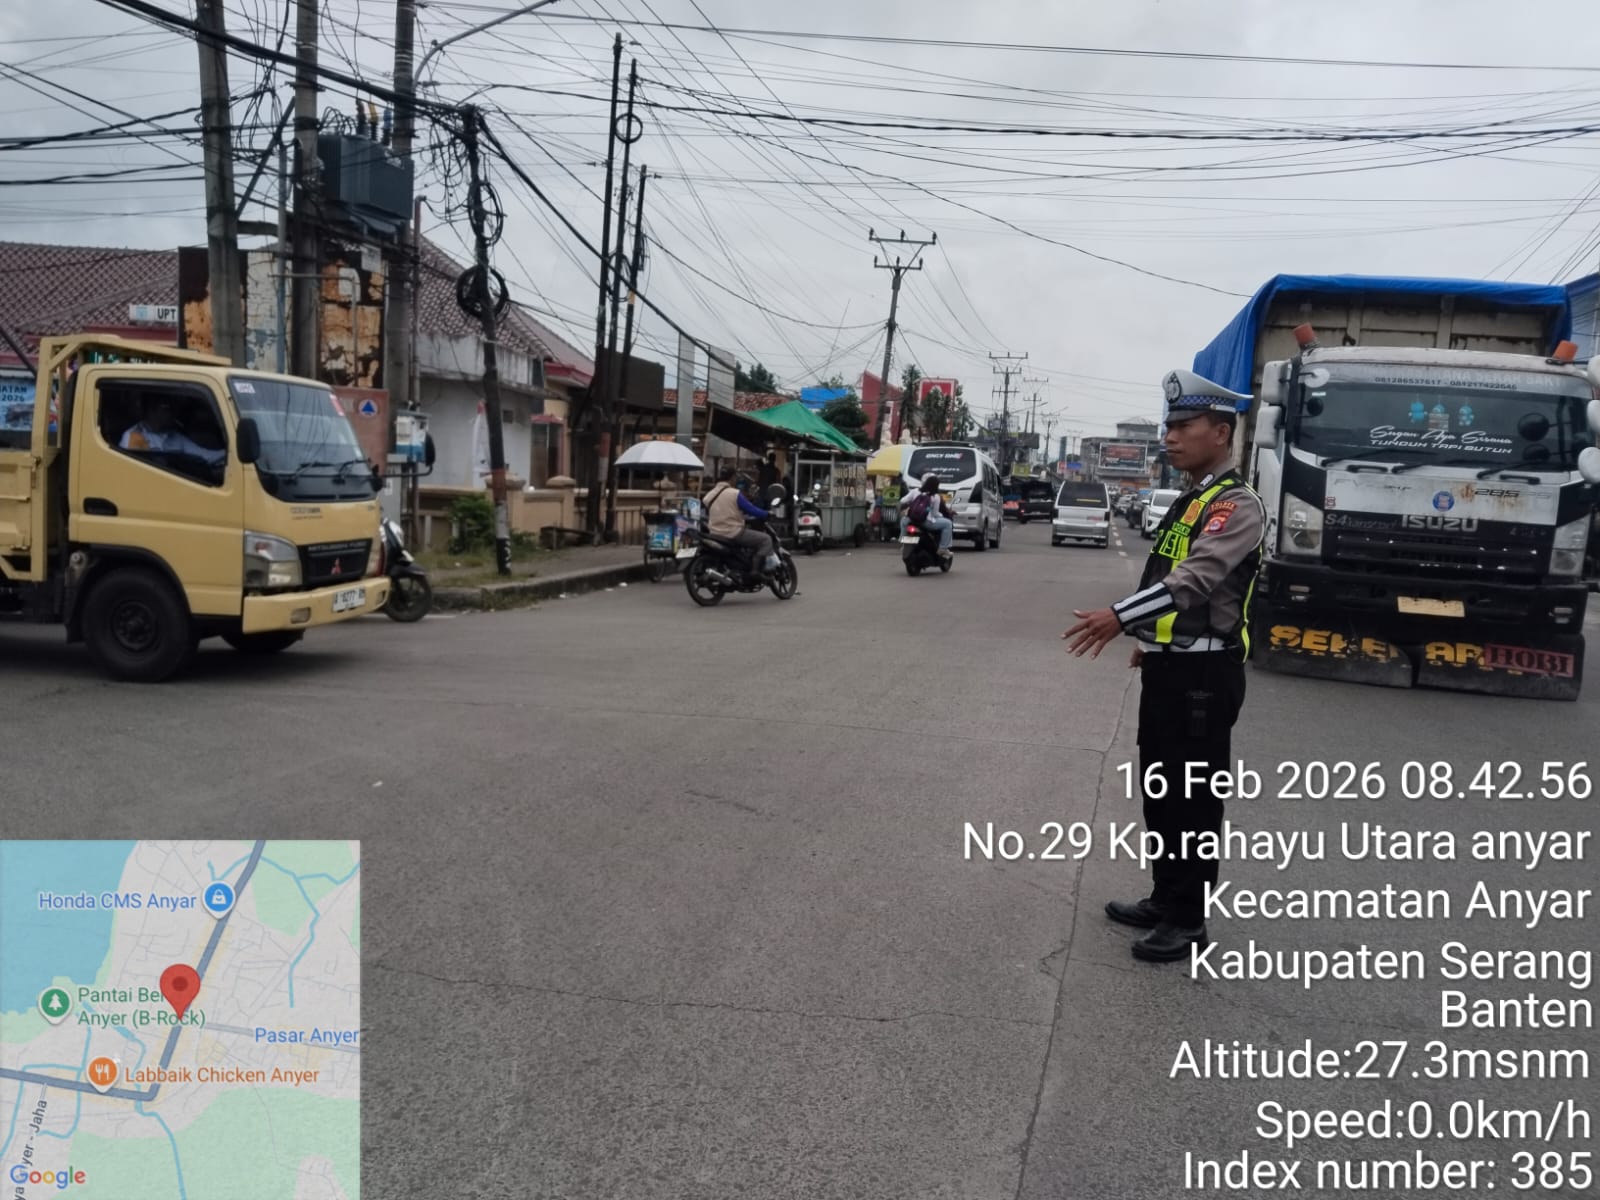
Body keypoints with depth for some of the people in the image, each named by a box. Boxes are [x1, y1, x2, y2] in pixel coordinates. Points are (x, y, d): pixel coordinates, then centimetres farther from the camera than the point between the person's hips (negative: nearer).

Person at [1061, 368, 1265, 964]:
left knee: (1193, 798, 0)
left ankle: (1188, 920, 13)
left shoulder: (1237, 505, -16)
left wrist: (1120, 617, -39)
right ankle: (1165, 899, 31)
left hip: (1205, 674, -10)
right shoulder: (1188, 502, 15)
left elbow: (1196, 578, -30)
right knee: (1158, 791, 17)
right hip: (1166, 668, 10)